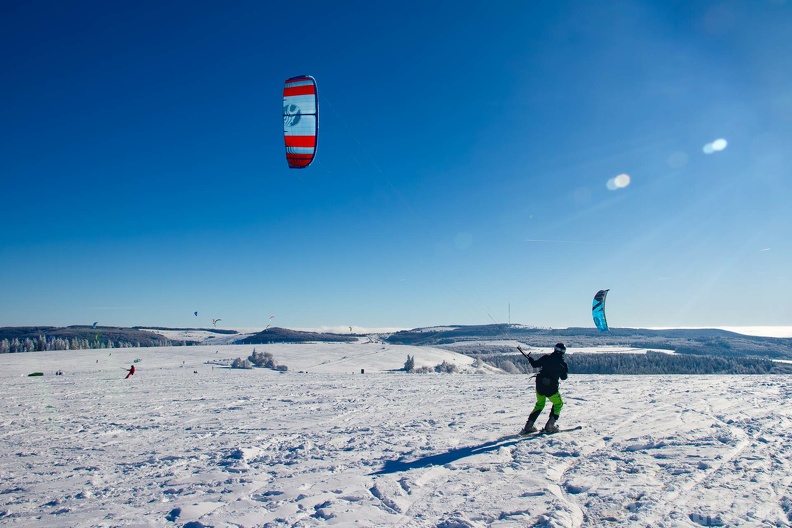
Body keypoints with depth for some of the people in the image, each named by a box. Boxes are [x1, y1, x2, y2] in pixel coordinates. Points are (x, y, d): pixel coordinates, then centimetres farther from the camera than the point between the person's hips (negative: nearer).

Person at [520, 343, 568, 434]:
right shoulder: (563, 364, 0)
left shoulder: (546, 357, 0)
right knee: (558, 404, 21)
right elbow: (563, 377, 15)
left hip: (539, 385, 3)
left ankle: (528, 427, 17)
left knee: (540, 404, 23)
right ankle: (549, 426, 11)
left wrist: (530, 359, 23)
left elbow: (535, 364, 4)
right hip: (551, 388, -3)